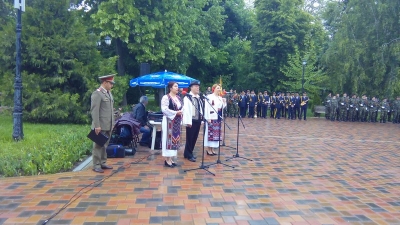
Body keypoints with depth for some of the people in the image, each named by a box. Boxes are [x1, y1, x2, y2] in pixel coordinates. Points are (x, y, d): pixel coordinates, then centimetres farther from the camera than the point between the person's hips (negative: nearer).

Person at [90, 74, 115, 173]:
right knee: (98, 146, 0)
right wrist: (97, 126, -20)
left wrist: (112, 123, 15)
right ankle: (96, 165, 6)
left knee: (104, 145, 13)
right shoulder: (97, 93, -11)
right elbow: (94, 111, -16)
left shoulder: (109, 93, 16)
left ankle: (103, 163, 21)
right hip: (100, 126, -8)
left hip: (108, 125, 8)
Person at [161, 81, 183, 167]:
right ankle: (167, 159, 2)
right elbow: (164, 109, -20)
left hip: (177, 121, 8)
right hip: (169, 121, -8)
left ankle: (170, 158, 18)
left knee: (175, 138, 10)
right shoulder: (166, 97, -12)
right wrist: (175, 113, -20)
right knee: (169, 138, -5)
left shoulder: (178, 97, 13)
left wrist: (181, 112, -3)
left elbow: (182, 107, 18)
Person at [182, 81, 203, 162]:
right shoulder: (187, 97, -11)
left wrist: (201, 119, 14)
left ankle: (189, 153, 26)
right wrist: (188, 122, -20)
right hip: (191, 121, -7)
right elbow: (186, 110, -16)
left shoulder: (198, 98, 13)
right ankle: (188, 155, 12)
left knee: (194, 138, 13)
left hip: (198, 120, 8)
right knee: (190, 138, 1)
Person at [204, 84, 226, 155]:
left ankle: (212, 149, 17)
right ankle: (209, 149, 4)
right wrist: (208, 118, -19)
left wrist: (224, 102, -2)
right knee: (210, 133, -5)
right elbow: (207, 107, -13)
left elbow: (222, 107, 16)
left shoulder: (220, 98, 14)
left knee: (216, 133, 9)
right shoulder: (209, 97, -8)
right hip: (212, 118, -7)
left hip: (218, 118, 7)